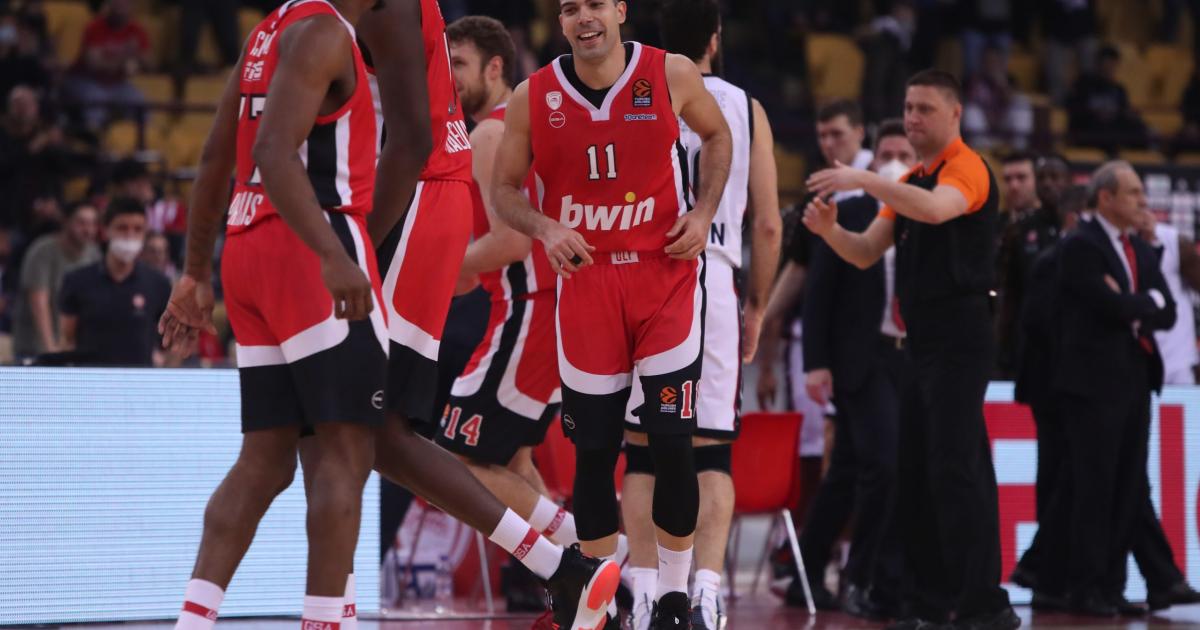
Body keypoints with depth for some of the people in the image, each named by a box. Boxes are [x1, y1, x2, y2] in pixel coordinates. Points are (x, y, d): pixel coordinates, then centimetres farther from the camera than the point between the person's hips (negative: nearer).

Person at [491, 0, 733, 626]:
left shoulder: (672, 75, -5)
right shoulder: (532, 97, -3)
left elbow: (717, 136, 13)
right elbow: (504, 188, 6)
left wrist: (704, 211, -2)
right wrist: (544, 228, -14)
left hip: (665, 273, -1)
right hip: (585, 279, 1)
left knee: (672, 440, -4)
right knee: (593, 448, 5)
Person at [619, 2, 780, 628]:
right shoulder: (745, 109, 7)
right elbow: (767, 225, 6)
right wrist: (756, 307, 16)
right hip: (712, 283, 0)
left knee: (643, 450, 7)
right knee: (711, 454, 3)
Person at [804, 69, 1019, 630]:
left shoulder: (966, 168, -8)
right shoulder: (908, 183, 19)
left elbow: (936, 208, -31)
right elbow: (866, 253, 15)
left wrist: (865, 180, -34)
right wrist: (829, 229, -4)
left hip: (959, 341, -9)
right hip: (921, 344, 9)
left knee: (956, 471, -13)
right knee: (914, 473, 9)